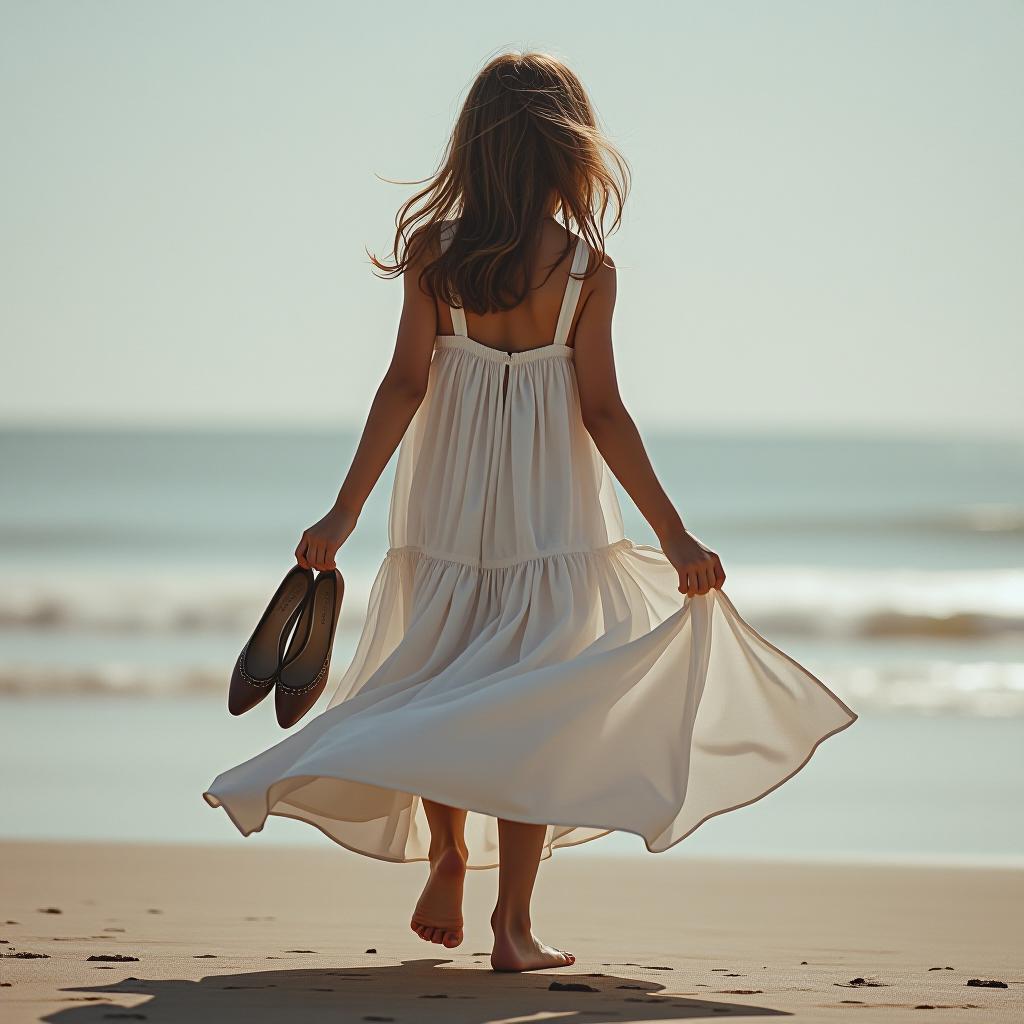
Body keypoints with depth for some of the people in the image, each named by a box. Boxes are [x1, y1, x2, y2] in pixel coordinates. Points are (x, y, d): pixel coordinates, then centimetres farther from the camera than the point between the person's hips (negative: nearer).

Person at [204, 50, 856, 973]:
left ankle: (447, 865, 12)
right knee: (532, 704, 4)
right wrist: (673, 533, -5)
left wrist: (345, 512, -6)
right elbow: (602, 411, -9)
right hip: (550, 513, -1)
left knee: (443, 691, 20)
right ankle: (512, 926, 2)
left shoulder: (433, 254, -4)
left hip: (446, 506, 1)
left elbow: (405, 384, -8)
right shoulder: (587, 265, -7)